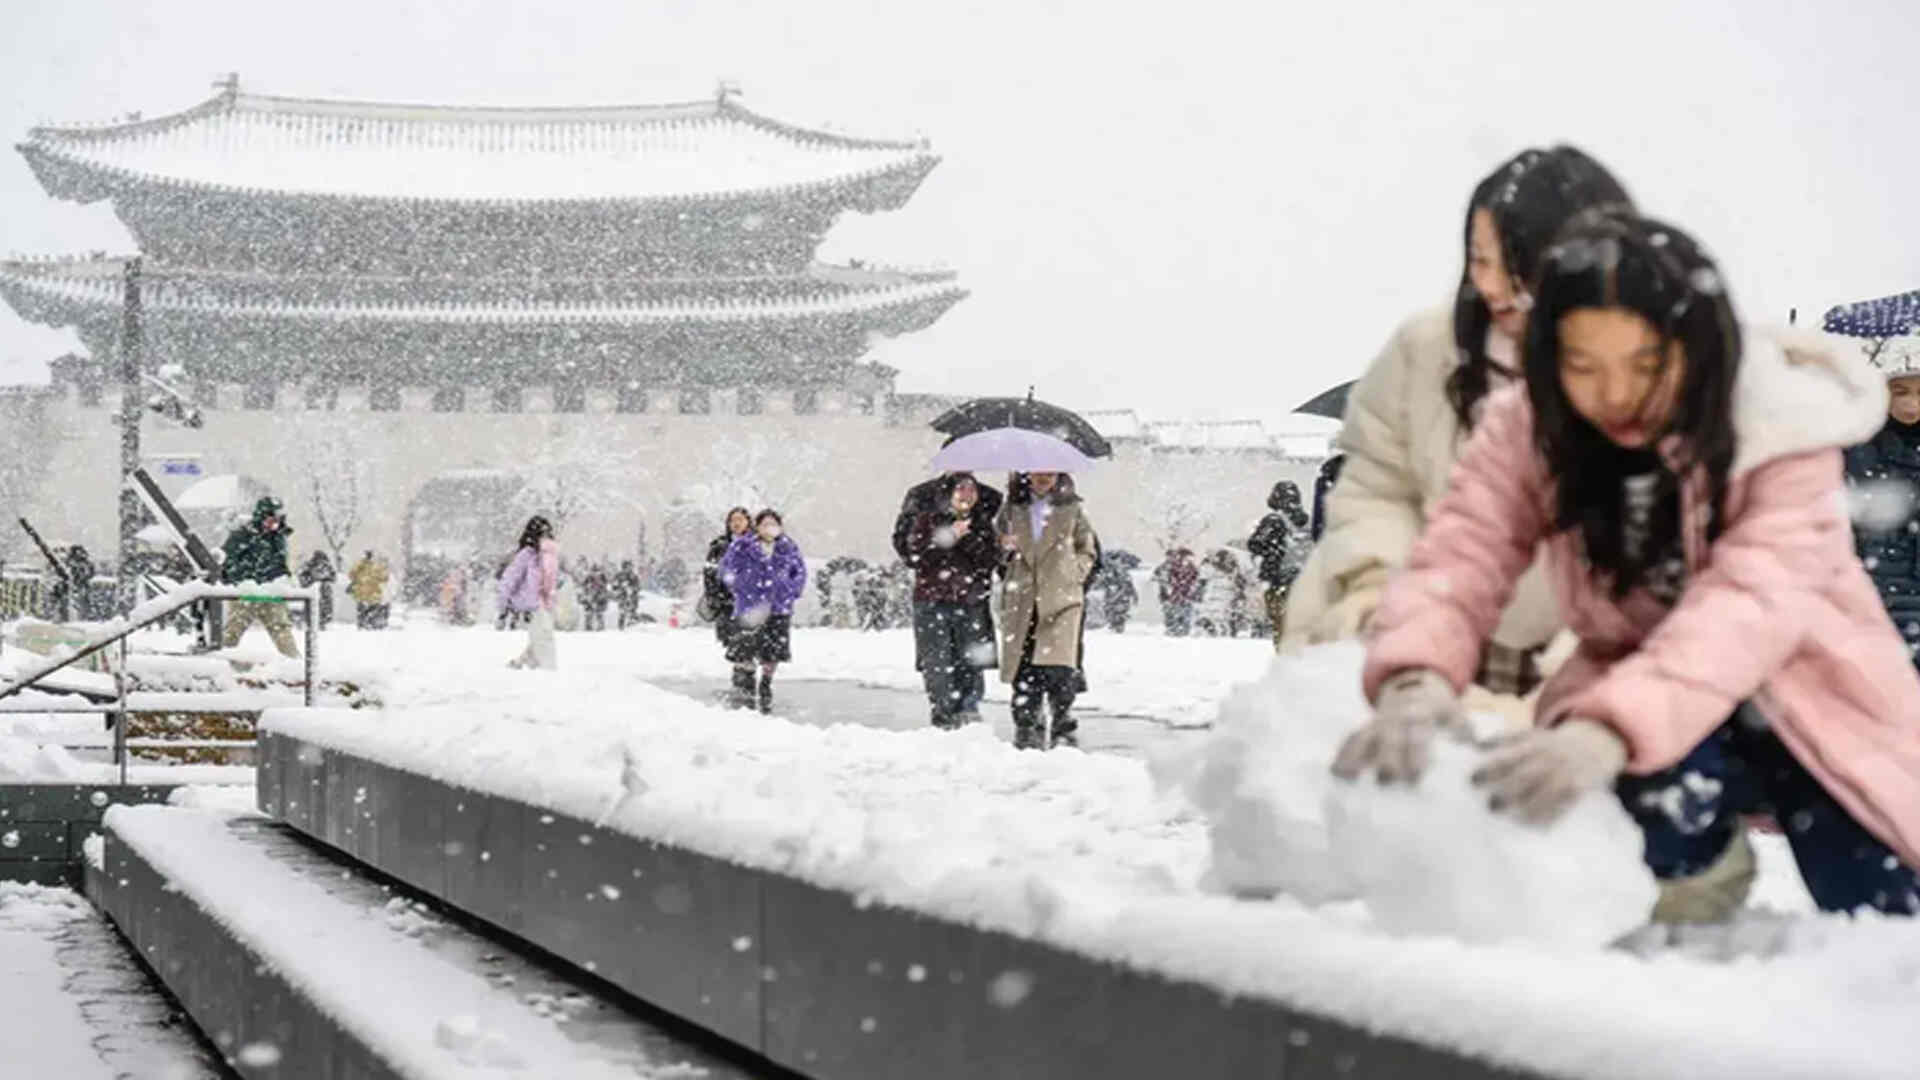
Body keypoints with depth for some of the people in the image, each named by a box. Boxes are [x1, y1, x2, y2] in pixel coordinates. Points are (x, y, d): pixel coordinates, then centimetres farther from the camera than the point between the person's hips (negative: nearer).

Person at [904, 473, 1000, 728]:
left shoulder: (982, 523, 15)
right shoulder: (927, 519, 8)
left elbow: (991, 561, 1)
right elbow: (913, 557, -4)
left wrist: (968, 538, -12)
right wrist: (947, 538, -10)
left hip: (971, 604, 2)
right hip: (933, 603, -2)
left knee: (971, 665, -6)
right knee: (938, 667, -8)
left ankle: (968, 712, 3)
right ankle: (943, 719, -5)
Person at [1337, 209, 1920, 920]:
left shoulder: (1782, 429, -23)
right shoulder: (1528, 429, -13)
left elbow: (1751, 605, -37)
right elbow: (1459, 560, -24)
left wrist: (1611, 729, -55)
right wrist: (1416, 680, -49)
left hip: (1804, 696, -1)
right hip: (1631, 693, 1)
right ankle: (1696, 867, 3)